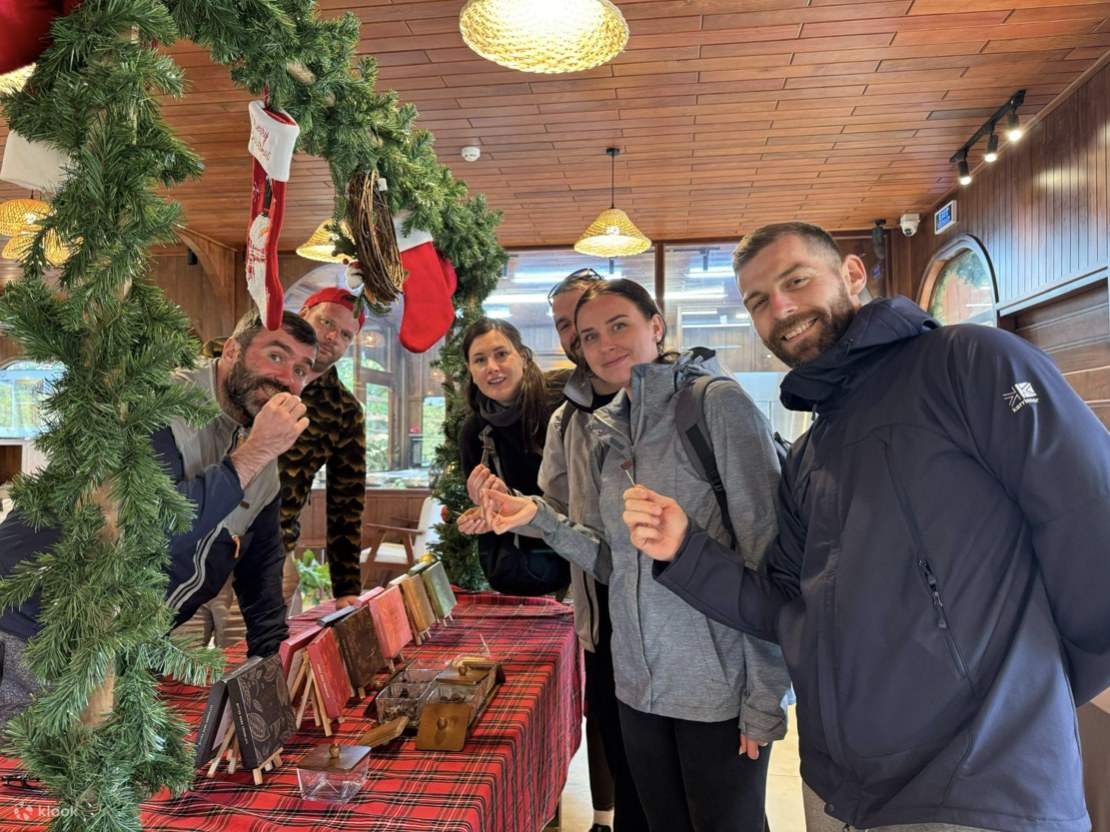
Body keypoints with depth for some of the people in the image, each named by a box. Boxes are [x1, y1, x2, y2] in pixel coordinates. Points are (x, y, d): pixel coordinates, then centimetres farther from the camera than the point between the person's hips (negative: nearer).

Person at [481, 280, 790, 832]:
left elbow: (766, 556, -14)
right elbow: (610, 559, 7)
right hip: (639, 683, 6)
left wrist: (765, 695, -16)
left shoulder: (717, 404, -12)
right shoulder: (603, 434, 6)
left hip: (718, 686, -5)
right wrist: (540, 517, -8)